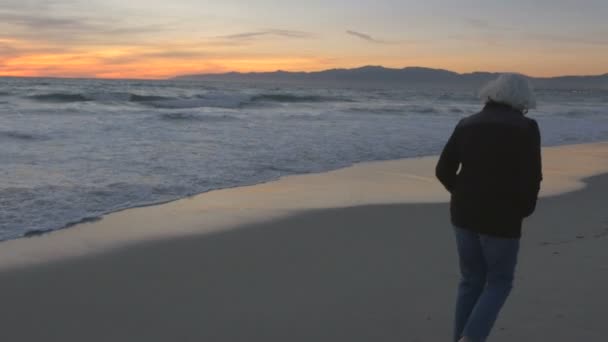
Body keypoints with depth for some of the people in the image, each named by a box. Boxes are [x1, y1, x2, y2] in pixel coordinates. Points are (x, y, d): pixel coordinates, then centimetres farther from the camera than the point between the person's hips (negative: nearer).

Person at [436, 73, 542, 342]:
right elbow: (531, 179, -13)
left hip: (464, 213, 5)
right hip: (501, 218, -4)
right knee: (499, 283, 13)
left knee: (471, 281, 18)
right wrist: (524, 209, 6)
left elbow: (443, 171, 3)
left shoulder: (467, 125, 5)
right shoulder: (526, 128, -8)